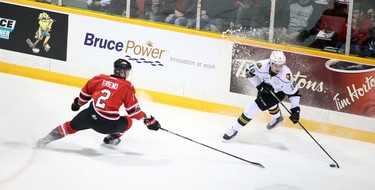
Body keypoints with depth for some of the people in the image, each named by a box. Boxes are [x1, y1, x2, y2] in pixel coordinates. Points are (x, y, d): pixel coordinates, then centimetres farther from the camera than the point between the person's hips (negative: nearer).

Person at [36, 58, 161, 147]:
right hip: (108, 125, -3)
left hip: (89, 116, 3)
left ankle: (46, 139, 20)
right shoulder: (127, 87, -1)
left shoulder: (100, 79, 10)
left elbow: (85, 93, 22)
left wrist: (77, 103, 40)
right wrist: (148, 120, 7)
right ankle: (112, 138, 29)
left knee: (71, 126, 23)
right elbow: (133, 109, -2)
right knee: (128, 122, 21)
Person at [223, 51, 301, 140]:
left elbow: (294, 92, -27)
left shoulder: (286, 75, -39)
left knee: (254, 107, -13)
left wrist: (295, 109, -30)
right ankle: (277, 117, 67)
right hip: (265, 86, 4)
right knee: (269, 102, 33)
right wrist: (259, 85, -23)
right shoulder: (262, 65, -35)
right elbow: (249, 71, -14)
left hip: (278, 92, -4)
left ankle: (235, 129, 3)